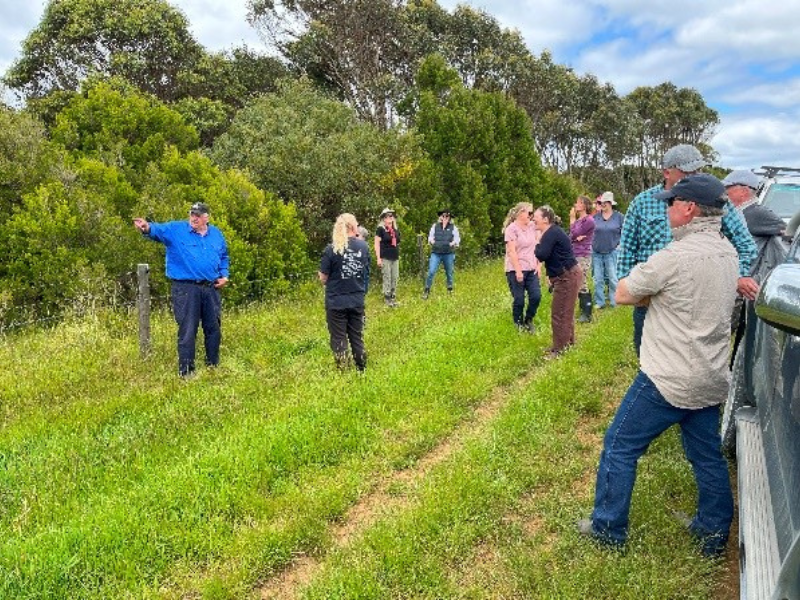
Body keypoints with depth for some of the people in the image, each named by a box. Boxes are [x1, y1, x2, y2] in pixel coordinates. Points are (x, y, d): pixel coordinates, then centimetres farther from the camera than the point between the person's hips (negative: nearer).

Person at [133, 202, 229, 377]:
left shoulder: (216, 234, 11)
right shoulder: (176, 230, -2)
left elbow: (224, 257, 22)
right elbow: (159, 230, -20)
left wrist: (224, 275, 7)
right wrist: (147, 228, -43)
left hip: (211, 288, 4)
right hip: (186, 288, -4)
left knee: (213, 328, 13)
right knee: (187, 330, -2)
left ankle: (213, 366, 29)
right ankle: (186, 371, 8)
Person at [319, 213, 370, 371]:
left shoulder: (332, 249, -12)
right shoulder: (363, 246, -1)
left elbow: (323, 278, -7)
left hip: (336, 302, -3)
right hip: (357, 300, 3)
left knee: (339, 340, 8)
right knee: (357, 337, 16)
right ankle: (362, 371, 25)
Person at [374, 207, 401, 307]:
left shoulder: (396, 230, 14)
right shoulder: (380, 229, -4)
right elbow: (377, 244, -8)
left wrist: (398, 255, 18)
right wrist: (378, 258, -13)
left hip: (395, 258, 6)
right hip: (385, 258, -6)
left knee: (395, 278, 7)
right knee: (387, 278, -4)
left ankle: (393, 297, 15)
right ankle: (387, 298, 3)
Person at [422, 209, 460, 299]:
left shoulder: (453, 227, 6)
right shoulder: (435, 226, 9)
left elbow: (457, 238, 6)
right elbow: (430, 236, 15)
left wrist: (453, 243, -12)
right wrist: (432, 241, -4)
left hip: (449, 253, 0)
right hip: (436, 253, 0)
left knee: (449, 273, 11)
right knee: (431, 272, -10)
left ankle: (450, 291, 28)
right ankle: (426, 291, -2)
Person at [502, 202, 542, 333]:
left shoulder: (532, 227, 10)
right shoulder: (512, 229, -9)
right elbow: (511, 251, -14)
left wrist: (539, 265, 3)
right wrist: (518, 271, -18)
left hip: (531, 269, 6)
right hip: (516, 270, -5)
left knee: (536, 296, -2)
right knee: (519, 299, -1)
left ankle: (528, 320, 21)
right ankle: (518, 323, 22)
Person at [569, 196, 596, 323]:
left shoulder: (589, 220, -10)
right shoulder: (578, 220, 14)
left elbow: (574, 234, -15)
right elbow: (570, 237, 9)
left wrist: (572, 219, -5)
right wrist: (576, 237, -13)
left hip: (583, 256, -8)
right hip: (574, 255, 8)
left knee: (582, 285, -6)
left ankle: (587, 314, 1)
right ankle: (584, 310, 20)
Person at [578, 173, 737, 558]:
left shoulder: (677, 256, -22)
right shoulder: (727, 253, 5)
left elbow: (622, 295, -12)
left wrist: (648, 293, 5)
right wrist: (657, 292, 2)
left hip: (670, 380, -8)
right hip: (711, 379, 8)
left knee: (620, 446, 6)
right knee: (707, 456, 20)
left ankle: (608, 530, 17)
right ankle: (714, 535, 34)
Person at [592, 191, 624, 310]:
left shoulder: (619, 216, 0)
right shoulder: (595, 216, 4)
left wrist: (619, 245, -2)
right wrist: (592, 243, 2)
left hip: (612, 252, -2)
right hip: (596, 253, 2)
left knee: (613, 278, -1)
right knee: (598, 279, 7)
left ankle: (614, 302, 9)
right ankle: (599, 302, 15)